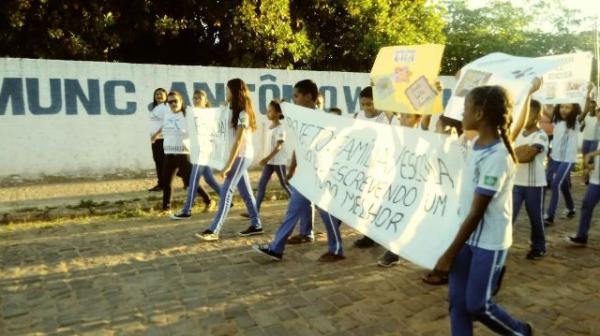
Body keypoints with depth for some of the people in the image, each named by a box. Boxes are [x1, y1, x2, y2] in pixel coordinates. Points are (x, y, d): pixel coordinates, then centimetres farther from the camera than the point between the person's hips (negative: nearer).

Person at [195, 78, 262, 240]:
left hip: (242, 155, -10)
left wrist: (228, 165, -22)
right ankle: (256, 225, 18)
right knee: (245, 191, 12)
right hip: (241, 156, 10)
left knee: (226, 191, -11)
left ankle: (214, 231, -11)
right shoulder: (239, 112, 14)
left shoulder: (243, 114, -15)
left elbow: (238, 142, -20)